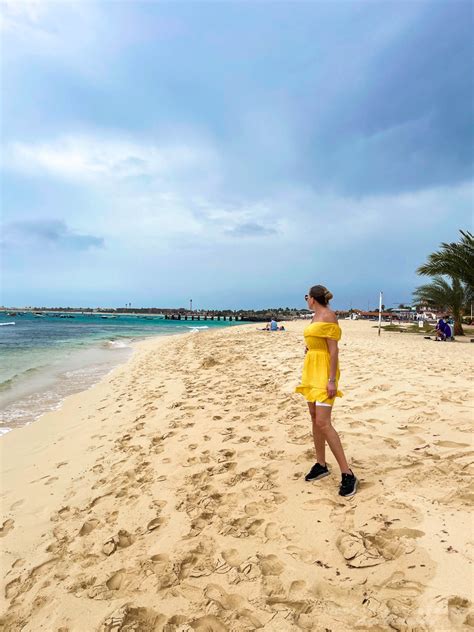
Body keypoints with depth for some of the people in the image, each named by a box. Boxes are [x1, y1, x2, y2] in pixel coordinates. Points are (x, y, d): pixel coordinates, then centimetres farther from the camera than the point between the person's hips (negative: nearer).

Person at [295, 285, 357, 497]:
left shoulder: (328, 315, -13)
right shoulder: (315, 317, 14)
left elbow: (333, 349, -18)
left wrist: (332, 380, -22)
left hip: (324, 371, -9)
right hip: (312, 370, 9)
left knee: (323, 422, -14)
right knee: (315, 418, 11)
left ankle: (347, 474, -6)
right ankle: (321, 465, 22)